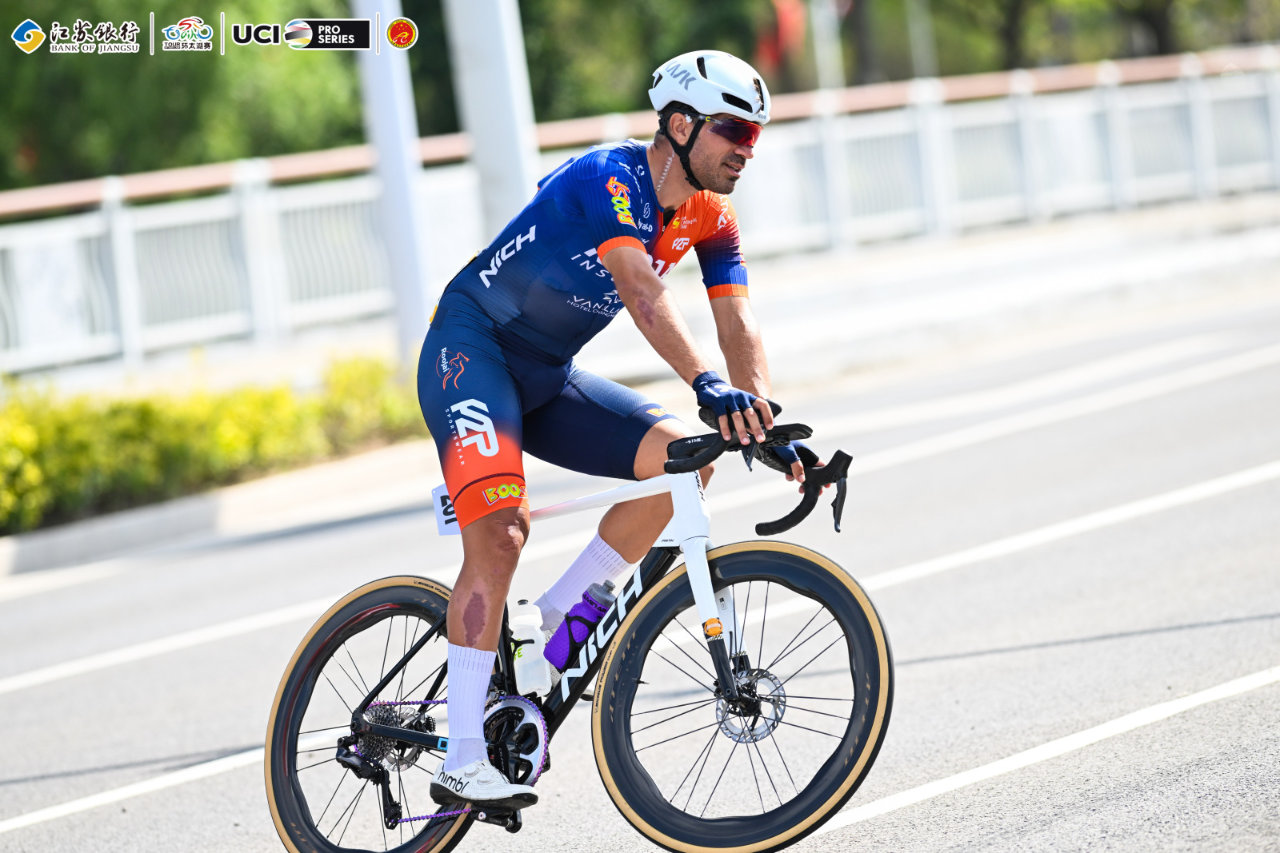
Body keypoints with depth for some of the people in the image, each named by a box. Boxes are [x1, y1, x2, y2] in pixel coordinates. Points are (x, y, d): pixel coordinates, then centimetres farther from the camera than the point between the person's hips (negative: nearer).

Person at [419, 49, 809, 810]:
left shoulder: (710, 219, 2)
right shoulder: (609, 178, -23)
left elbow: (739, 326, -6)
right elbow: (641, 291, -38)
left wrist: (764, 421, -23)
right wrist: (708, 385, -51)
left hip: (550, 377, 8)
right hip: (472, 351, -8)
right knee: (500, 530, -24)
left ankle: (555, 622, 0)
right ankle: (462, 762, -24)